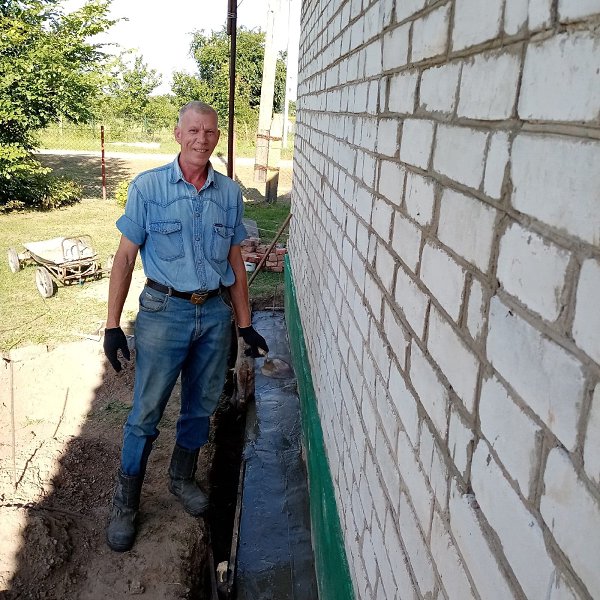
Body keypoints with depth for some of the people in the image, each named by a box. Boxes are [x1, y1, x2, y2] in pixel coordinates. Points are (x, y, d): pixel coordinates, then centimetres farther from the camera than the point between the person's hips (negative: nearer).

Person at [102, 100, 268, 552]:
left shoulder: (230, 193, 3)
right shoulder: (148, 187, -6)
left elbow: (235, 261, 9)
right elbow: (125, 257, -4)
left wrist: (245, 325, 8)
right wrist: (112, 325, -7)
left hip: (216, 314, 3)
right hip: (164, 312, -3)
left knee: (201, 407, 15)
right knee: (146, 412, 3)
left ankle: (182, 477, 38)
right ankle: (125, 502, 22)